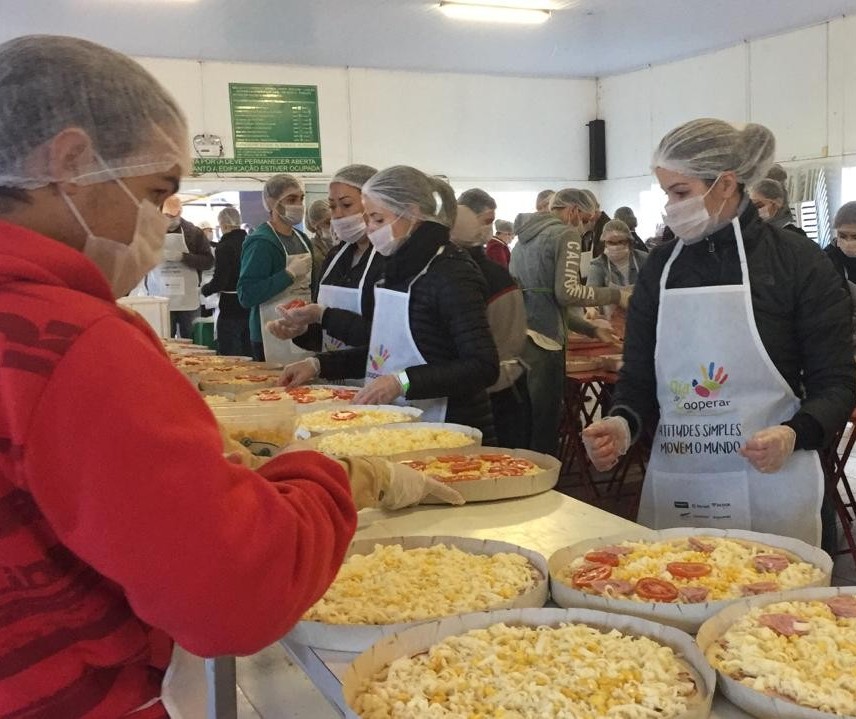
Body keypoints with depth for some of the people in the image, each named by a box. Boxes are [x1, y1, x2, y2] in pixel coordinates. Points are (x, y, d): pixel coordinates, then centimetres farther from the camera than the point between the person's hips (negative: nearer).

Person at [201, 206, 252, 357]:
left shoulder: (224, 247, -15)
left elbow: (219, 281, -18)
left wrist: (204, 289, 1)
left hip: (231, 309, -7)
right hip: (251, 308, 7)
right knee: (249, 354, 15)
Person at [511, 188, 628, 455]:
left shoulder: (525, 236, 19)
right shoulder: (566, 235, -6)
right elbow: (567, 292, -16)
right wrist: (616, 295, -6)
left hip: (518, 337, 8)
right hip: (542, 342, -8)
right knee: (543, 426, 0)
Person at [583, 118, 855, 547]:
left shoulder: (797, 262, -4)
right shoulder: (660, 268, 6)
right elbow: (638, 376, 8)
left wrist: (794, 434, -21)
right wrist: (624, 423, -13)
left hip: (770, 485, -3)